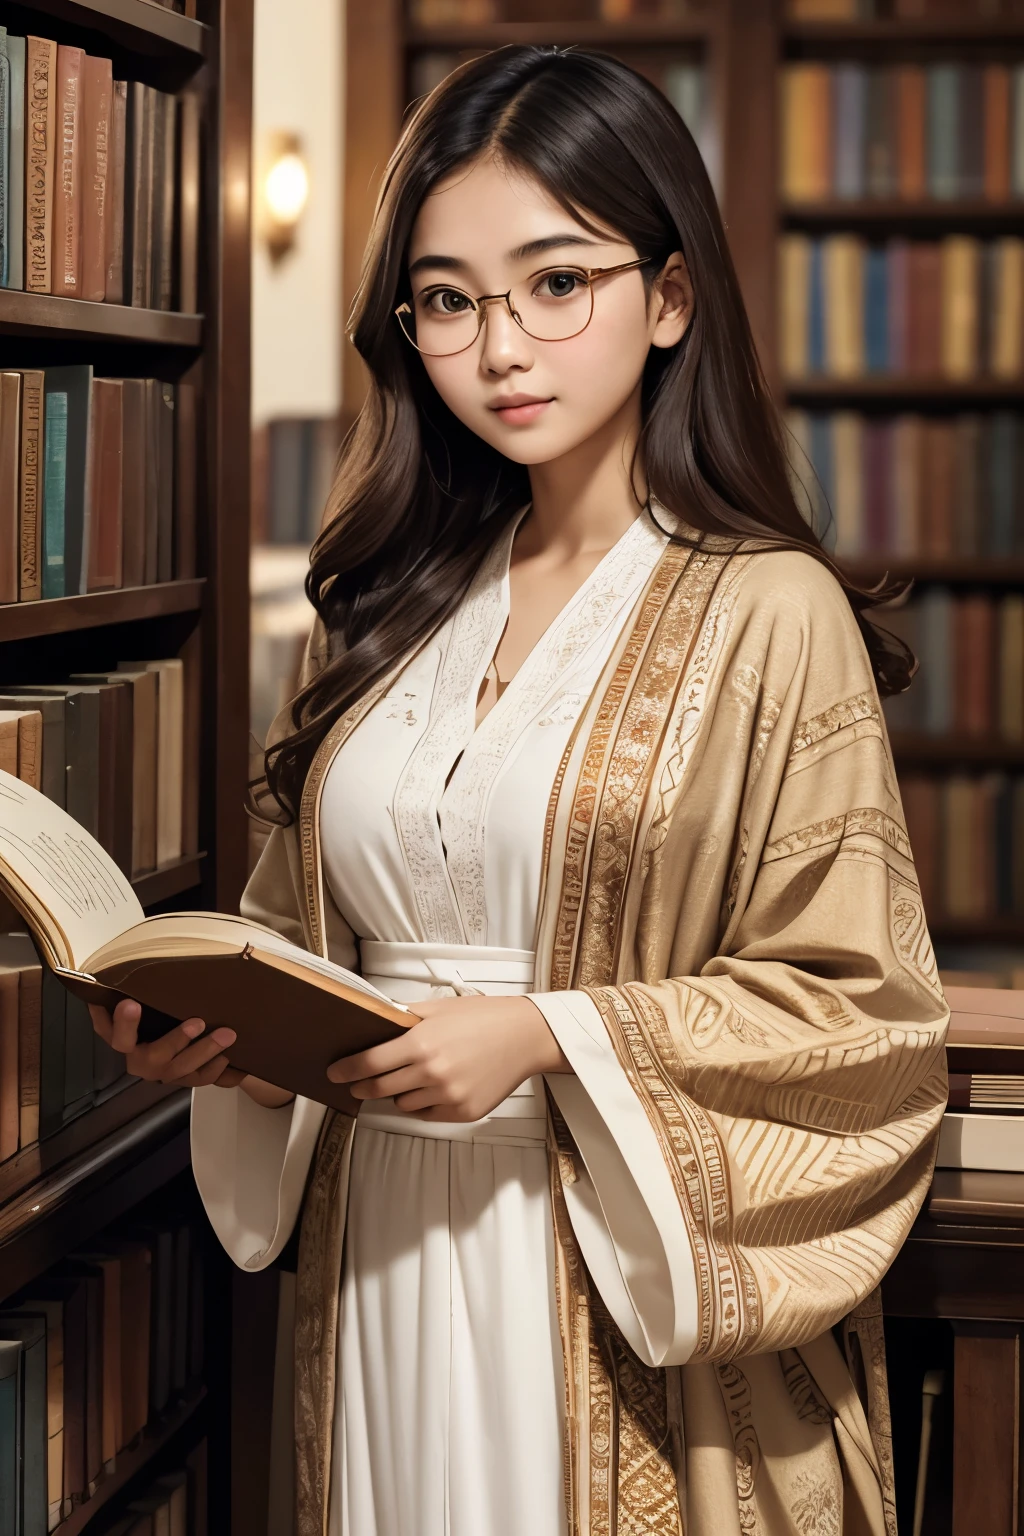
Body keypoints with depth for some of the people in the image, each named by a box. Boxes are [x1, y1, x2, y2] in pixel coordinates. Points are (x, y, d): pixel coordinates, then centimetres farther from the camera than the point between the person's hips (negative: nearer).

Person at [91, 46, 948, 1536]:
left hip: (625, 1276, -5)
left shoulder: (768, 615, -8)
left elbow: (862, 1011, -10)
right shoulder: (390, 612, 10)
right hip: (385, 1254, 5)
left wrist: (548, 1036, -19)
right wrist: (217, 1023, -4)